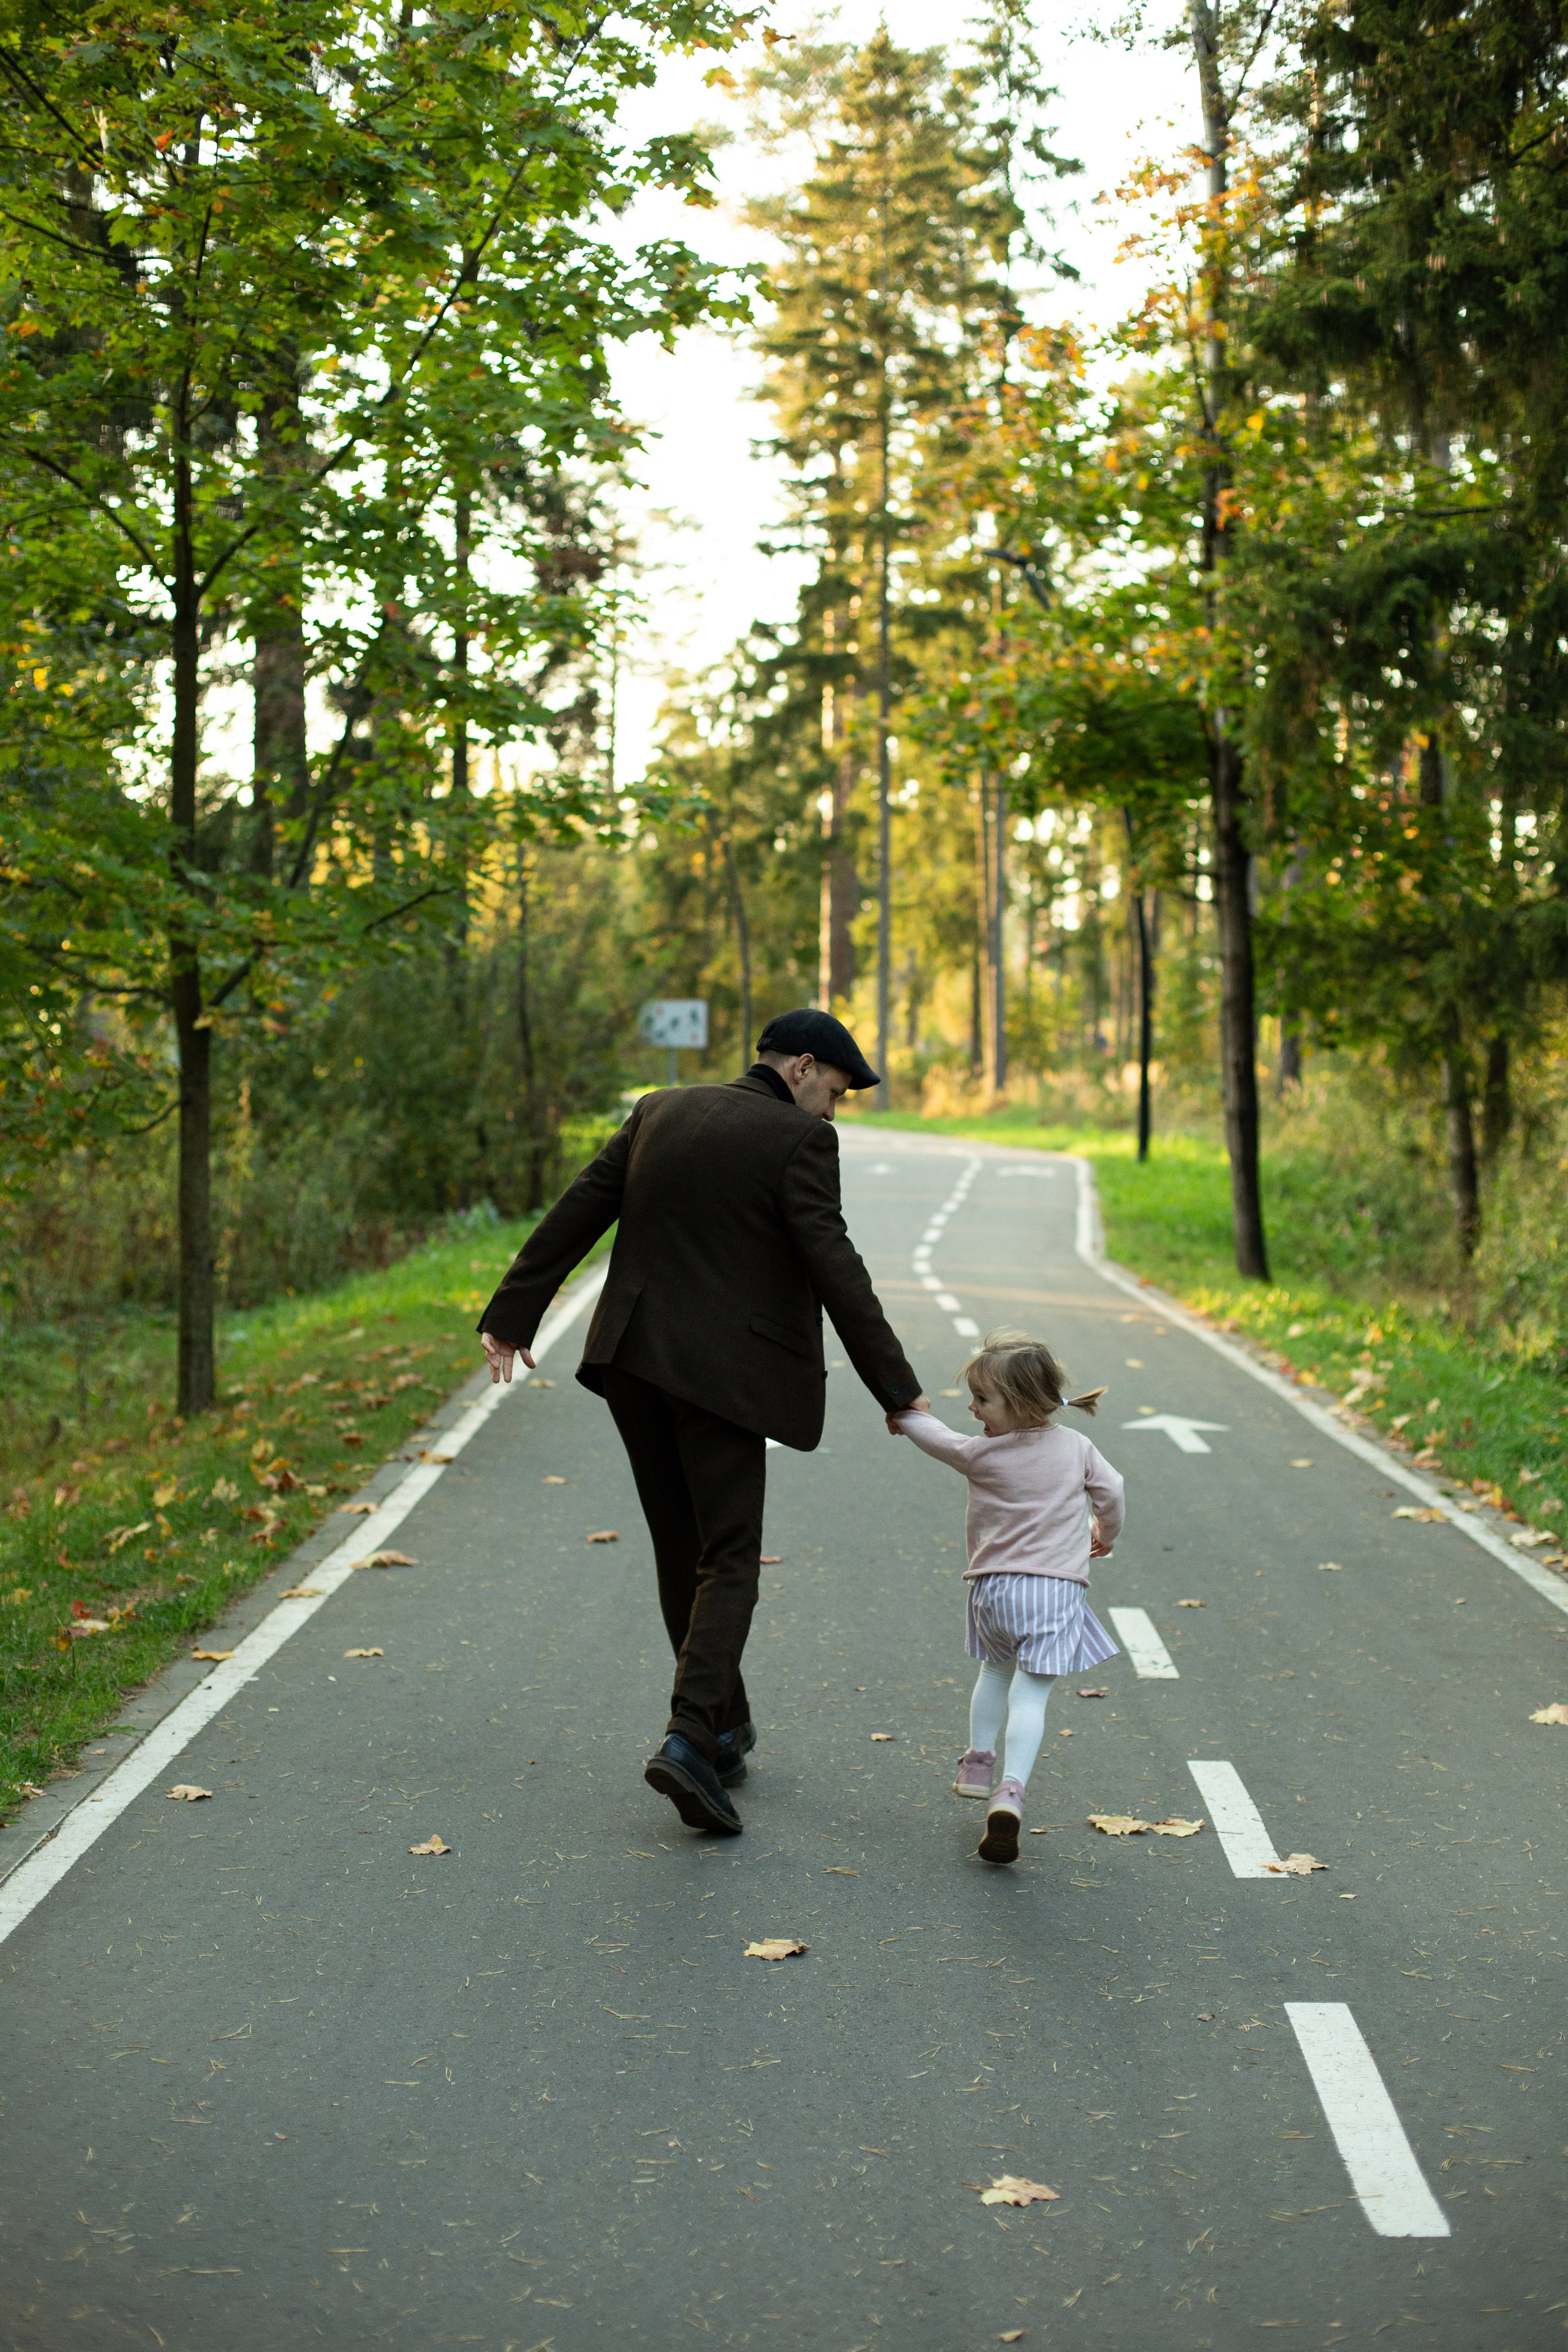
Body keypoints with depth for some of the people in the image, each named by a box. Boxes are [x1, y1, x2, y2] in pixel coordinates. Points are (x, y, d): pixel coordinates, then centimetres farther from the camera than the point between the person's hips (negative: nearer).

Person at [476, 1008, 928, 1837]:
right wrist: (896, 1388, -11)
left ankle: (724, 1728, 26)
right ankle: (689, 1740, -16)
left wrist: (512, 1315, 12)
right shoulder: (798, 1140, -7)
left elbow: (577, 1211, 9)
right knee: (728, 1560, -1)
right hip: (721, 1372, -6)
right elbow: (833, 1267, -14)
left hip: (634, 1361, 6)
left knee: (682, 1552, 16)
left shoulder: (661, 1111, 11)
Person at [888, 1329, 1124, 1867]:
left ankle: (978, 1762, 29)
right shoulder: (1077, 1447, 2)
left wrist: (909, 1417, 33)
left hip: (995, 1587, 0)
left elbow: (940, 1440, 12)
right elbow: (1110, 1491, 13)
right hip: (1058, 1587, 0)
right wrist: (1105, 1534, 34)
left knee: (996, 1671, 27)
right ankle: (1010, 1790, -21)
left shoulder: (980, 1454, -6)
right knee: (1030, 1693, -5)